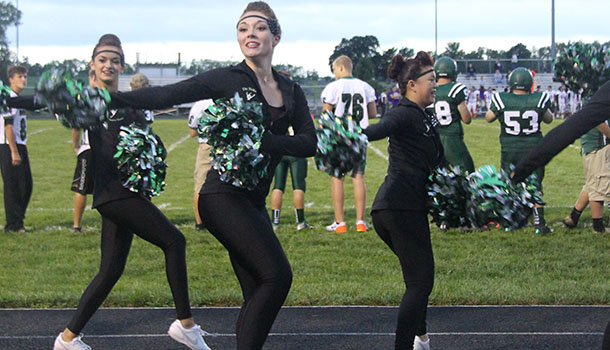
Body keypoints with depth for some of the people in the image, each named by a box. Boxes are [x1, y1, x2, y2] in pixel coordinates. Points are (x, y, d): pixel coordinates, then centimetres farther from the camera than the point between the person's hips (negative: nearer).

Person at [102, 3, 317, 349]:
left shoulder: (291, 92, 13)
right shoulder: (227, 79, -1)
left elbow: (309, 142, 2)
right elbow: (166, 96, -7)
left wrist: (264, 141, -17)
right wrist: (110, 99, -18)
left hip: (253, 202, 7)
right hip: (224, 194, -6)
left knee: (257, 295, 5)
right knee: (277, 275, -18)